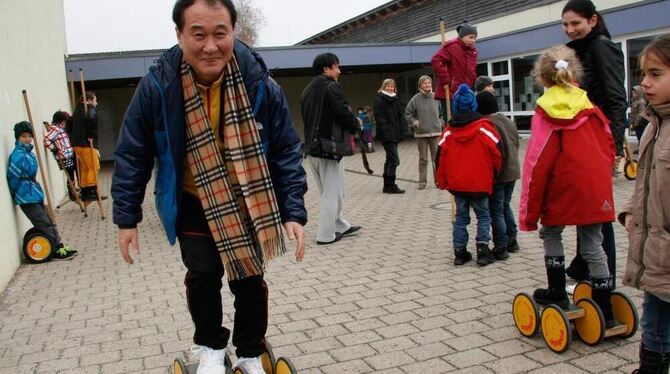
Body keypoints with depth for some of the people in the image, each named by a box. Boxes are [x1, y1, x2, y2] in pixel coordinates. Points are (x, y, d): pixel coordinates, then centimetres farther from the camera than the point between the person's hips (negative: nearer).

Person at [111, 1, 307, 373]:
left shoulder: (260, 84, -20)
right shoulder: (156, 86, -20)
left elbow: (286, 152, -11)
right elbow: (132, 155, -9)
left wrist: (293, 212, -15)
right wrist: (126, 219, -6)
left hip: (248, 203, 1)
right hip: (193, 204, 0)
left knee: (250, 278, 7)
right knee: (203, 274, -3)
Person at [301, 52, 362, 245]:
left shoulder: (307, 90, 15)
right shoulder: (331, 86, -11)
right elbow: (343, 113, -18)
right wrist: (356, 124, 3)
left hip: (311, 148, 9)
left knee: (327, 191, 19)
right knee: (333, 192, 0)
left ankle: (340, 226, 29)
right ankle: (326, 235, 3)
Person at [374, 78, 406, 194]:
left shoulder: (395, 99, 17)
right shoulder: (379, 99, -5)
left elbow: (400, 116, 19)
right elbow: (379, 118, -13)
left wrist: (401, 131, 9)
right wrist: (385, 132, -19)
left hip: (395, 134, 8)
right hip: (386, 135, -8)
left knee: (390, 159, 12)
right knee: (394, 159, -12)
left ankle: (387, 186, 19)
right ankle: (391, 186, -6)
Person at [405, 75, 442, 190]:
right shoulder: (415, 99, -4)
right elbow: (408, 114, 5)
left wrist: (440, 122, 2)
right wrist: (414, 122, -8)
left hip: (435, 132, 1)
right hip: (421, 133, -1)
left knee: (436, 157, 4)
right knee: (423, 159, 7)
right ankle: (422, 181, 14)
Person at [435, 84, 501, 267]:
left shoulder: (448, 131, 0)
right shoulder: (484, 127, -8)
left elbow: (440, 158, 1)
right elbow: (496, 152, -6)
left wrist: (442, 181, 12)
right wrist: (493, 173, 12)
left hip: (457, 183, 3)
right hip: (480, 183, -3)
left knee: (461, 217, 14)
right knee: (483, 216, 11)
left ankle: (459, 252, 14)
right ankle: (483, 249, 2)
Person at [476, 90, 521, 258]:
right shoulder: (509, 121, 9)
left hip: (497, 174, -8)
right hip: (512, 171, 8)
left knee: (496, 210, 0)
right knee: (505, 206, 22)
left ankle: (501, 247, 4)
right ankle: (511, 240, 28)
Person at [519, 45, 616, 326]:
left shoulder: (545, 113, -8)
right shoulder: (590, 107, 6)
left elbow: (537, 163, -10)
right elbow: (608, 147, 10)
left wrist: (529, 212, -5)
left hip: (562, 187, -4)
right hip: (595, 187, 4)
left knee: (551, 234, 18)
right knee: (593, 244, 10)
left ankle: (557, 293, 22)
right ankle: (604, 310, 14)